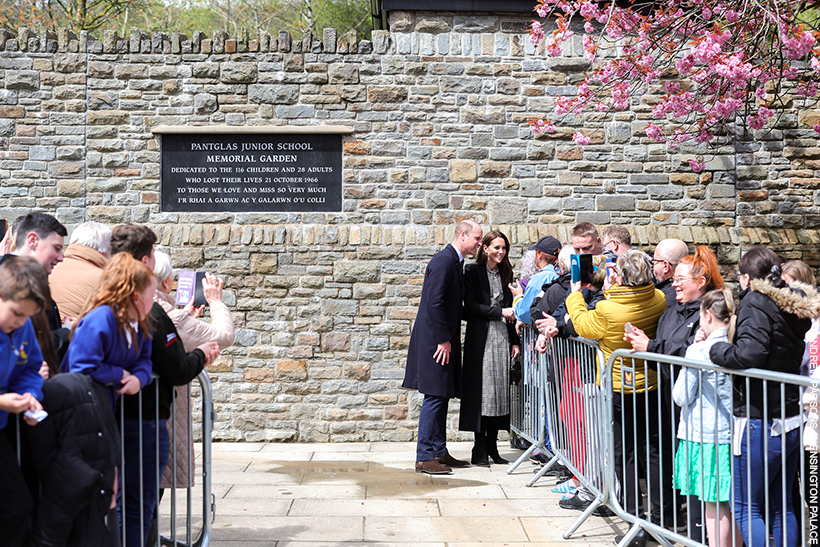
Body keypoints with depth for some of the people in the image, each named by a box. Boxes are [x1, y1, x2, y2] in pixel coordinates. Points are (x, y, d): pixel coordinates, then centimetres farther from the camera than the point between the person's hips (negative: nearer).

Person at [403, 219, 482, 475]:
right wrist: (443, 340, -19)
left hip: (444, 340, 10)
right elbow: (434, 303, -21)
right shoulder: (443, 260, -15)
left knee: (442, 397, 12)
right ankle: (424, 457, -4)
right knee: (435, 397, -8)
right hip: (435, 339, -10)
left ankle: (439, 452, 19)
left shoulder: (455, 262, 16)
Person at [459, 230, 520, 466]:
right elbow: (470, 306, -8)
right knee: (482, 391, -6)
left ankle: (492, 445, 9)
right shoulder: (473, 271, -1)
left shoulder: (506, 273, 15)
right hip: (481, 338, -5)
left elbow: (509, 309, 16)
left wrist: (515, 341, 9)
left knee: (500, 389, 3)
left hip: (503, 337, 5)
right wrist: (499, 312, -14)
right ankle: (480, 448, -1)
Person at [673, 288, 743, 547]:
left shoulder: (699, 351, -15)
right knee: (734, 505, 15)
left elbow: (681, 397, -9)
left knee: (714, 506, 3)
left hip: (705, 436, -5)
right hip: (733, 433, 5)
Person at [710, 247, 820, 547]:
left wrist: (716, 350, -10)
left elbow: (750, 354, -27)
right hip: (793, 421, 8)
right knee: (782, 506, 18)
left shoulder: (756, 302, -13)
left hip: (760, 423, -8)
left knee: (746, 508, 3)